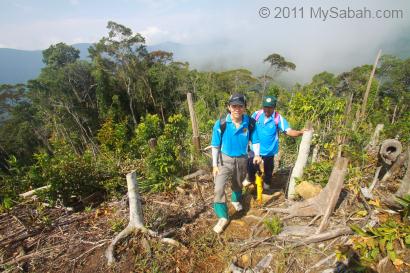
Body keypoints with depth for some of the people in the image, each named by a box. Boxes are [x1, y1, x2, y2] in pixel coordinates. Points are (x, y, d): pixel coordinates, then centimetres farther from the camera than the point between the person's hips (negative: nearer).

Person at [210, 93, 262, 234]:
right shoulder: (221, 124, -21)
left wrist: (257, 155, -18)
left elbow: (255, 141, -1)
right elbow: (215, 146, -11)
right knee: (219, 188, -14)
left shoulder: (250, 123, -15)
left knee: (238, 184, 25)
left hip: (242, 159, 2)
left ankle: (236, 200, 58)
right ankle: (223, 217, 5)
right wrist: (215, 165, -10)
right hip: (225, 159, -2)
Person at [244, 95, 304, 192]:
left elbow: (289, 131, -25)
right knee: (251, 166, 18)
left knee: (268, 169, 22)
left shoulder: (278, 118, -19)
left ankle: (267, 183, 52)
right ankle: (250, 179, 50)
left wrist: (300, 132, -42)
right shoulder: (256, 114, -13)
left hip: (269, 150, -1)